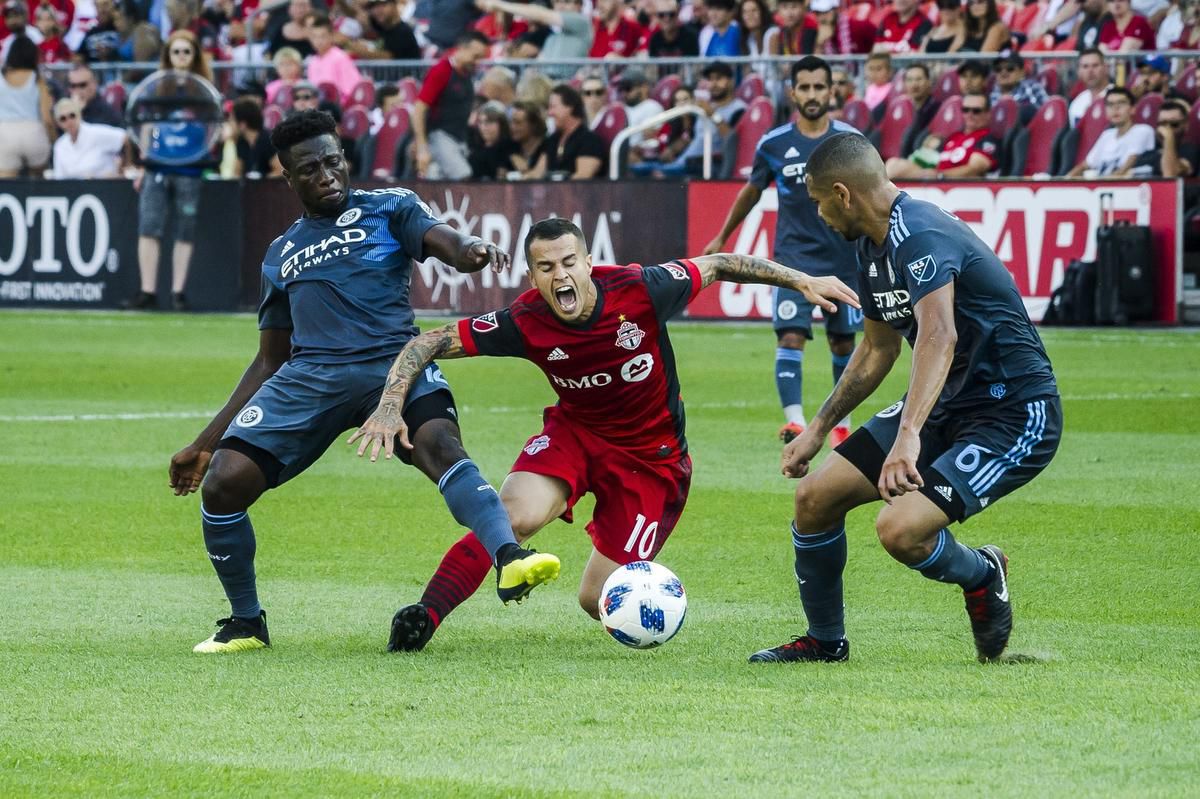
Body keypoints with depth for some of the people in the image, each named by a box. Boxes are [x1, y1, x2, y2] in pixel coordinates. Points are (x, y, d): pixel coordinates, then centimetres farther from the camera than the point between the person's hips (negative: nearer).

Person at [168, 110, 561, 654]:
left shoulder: (387, 209, 15)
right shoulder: (280, 256, 25)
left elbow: (442, 241, -5)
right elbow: (270, 360, 29)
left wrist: (468, 251, -32)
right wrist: (205, 442, 26)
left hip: (394, 362, -3)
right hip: (308, 377, 4)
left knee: (440, 443, -34)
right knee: (222, 483, -13)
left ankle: (508, 559, -54)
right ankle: (246, 624, 8)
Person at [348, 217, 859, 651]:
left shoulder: (641, 291, -24)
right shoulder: (525, 323, -21)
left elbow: (716, 266, -8)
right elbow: (429, 343, -16)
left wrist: (802, 282, -6)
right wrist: (391, 405, -30)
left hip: (652, 453, -1)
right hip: (574, 433, 1)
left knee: (599, 601, -6)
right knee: (516, 515, -30)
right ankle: (426, 615, -14)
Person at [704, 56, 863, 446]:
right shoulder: (774, 144, -1)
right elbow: (751, 192, 14)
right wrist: (722, 238, 22)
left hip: (843, 258, 1)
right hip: (795, 256, -1)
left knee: (843, 344, 10)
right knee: (790, 338, -17)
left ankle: (841, 423, 26)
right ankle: (795, 420, -27)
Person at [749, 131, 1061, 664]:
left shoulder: (920, 235, -24)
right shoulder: (872, 244, 9)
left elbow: (939, 336, -40)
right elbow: (878, 350, 23)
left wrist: (908, 435, -51)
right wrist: (817, 430, 26)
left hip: (1016, 415, -10)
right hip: (945, 406, 10)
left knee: (900, 529, -26)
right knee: (814, 495, 2)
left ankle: (982, 576, 7)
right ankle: (824, 642, 21)